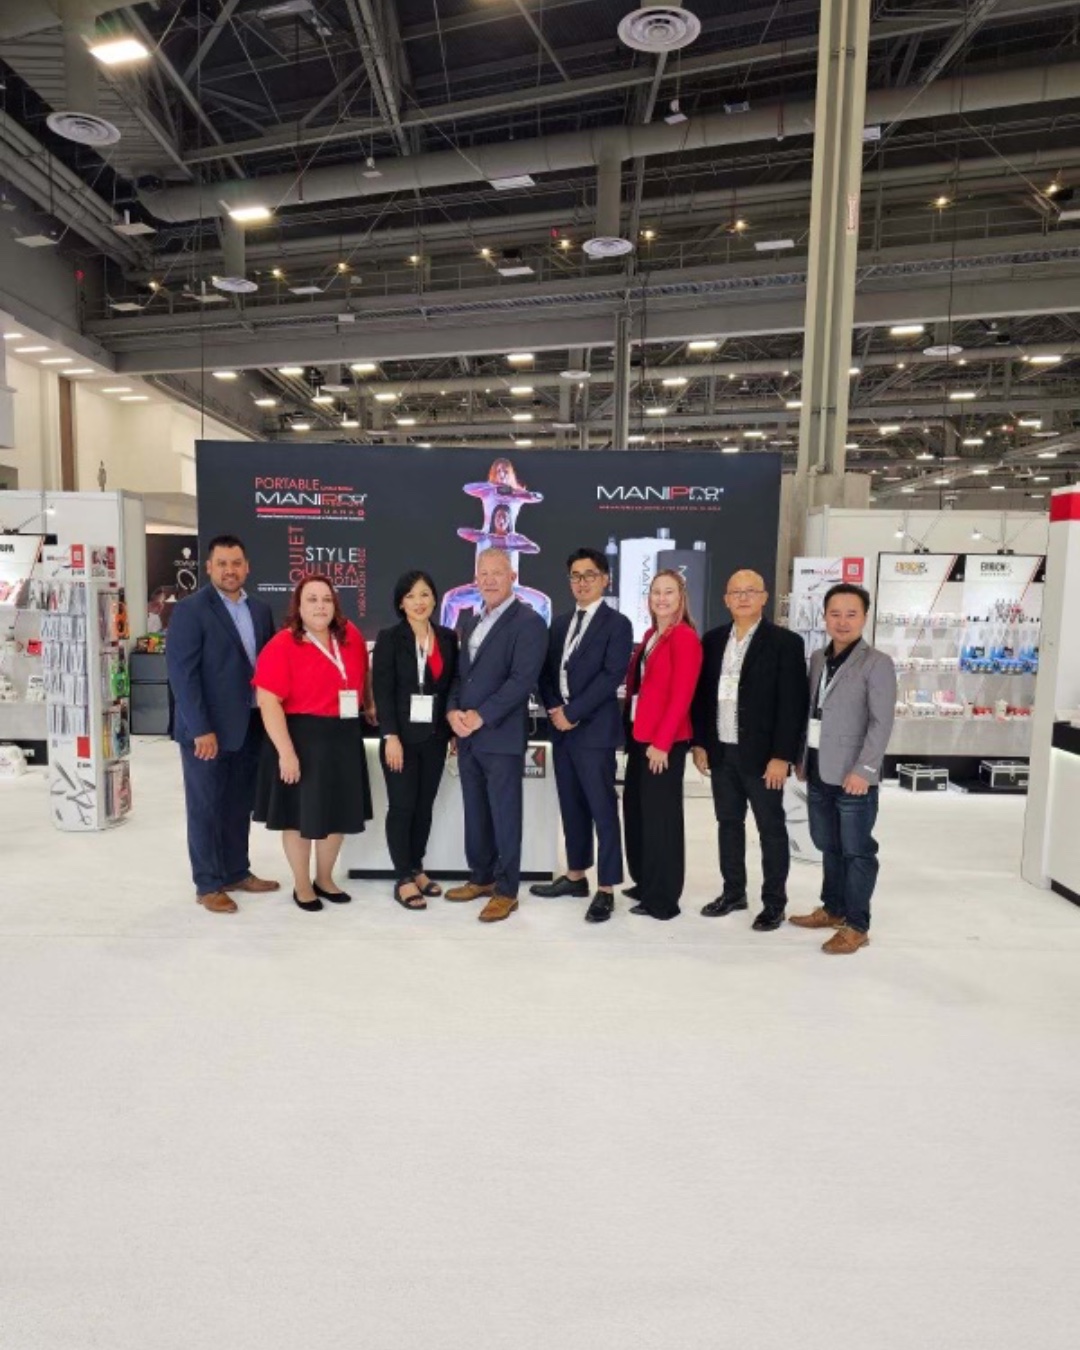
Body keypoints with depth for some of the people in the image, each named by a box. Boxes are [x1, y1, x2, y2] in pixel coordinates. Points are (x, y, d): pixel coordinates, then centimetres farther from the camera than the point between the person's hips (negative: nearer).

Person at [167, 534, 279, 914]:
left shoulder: (260, 610, 9)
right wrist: (201, 729, -19)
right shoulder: (190, 610, -9)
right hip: (207, 729, -6)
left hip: (250, 725, 6)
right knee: (206, 808, 6)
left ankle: (237, 872, 29)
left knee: (240, 805, 15)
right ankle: (208, 885, 18)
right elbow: (181, 673, -15)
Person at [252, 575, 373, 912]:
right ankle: (302, 885, 28)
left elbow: (361, 677, 20)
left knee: (340, 812, 15)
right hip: (302, 739, -5)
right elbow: (268, 702, -18)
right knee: (301, 814, 8)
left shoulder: (350, 636, 3)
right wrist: (286, 752, -21)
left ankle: (325, 879, 35)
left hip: (345, 737, 6)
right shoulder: (282, 646, -14)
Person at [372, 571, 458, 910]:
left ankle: (417, 869, 24)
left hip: (435, 736, 4)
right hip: (402, 736, -4)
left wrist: (454, 729, 5)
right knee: (402, 807, 0)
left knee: (425, 806, 11)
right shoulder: (389, 638, -4)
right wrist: (391, 736, -16)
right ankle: (404, 879, 9)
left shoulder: (447, 638, 7)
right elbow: (382, 690, -9)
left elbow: (453, 685, 11)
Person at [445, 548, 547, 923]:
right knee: (475, 813, 16)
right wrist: (453, 710, -3)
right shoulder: (472, 622, 16)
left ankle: (506, 891, 13)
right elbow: (459, 674, 16)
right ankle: (481, 878, 30)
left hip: (501, 736, -7)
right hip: (467, 736, 7)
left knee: (505, 815, 2)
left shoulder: (528, 621, -8)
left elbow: (522, 679, -17)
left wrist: (480, 716, -19)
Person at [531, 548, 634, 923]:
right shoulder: (561, 623, 16)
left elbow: (612, 676, -14)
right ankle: (576, 876, 26)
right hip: (561, 728, 7)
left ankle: (606, 890, 5)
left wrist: (572, 712, -15)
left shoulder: (617, 624, -5)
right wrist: (554, 709, -4)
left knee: (602, 810, -2)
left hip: (594, 730, -7)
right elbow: (547, 671, 13)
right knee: (571, 807, 14)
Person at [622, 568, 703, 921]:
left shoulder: (685, 638, -12)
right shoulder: (650, 635, 14)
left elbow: (681, 696, -17)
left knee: (660, 815, 1)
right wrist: (631, 730, 5)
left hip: (664, 741, -8)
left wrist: (662, 742, -18)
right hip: (639, 736, 8)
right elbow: (637, 685, 12)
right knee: (635, 809, 15)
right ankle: (644, 883, 30)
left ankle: (663, 898, 14)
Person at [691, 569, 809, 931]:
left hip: (761, 754, -5)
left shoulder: (785, 642, -7)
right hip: (721, 751, 5)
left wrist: (782, 756, -15)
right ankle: (733, 892, 29)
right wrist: (699, 743, 6)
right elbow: (702, 694, 11)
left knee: (771, 828, 6)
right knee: (728, 823, 14)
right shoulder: (713, 640, 8)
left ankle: (774, 902, 18)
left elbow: (793, 704, -11)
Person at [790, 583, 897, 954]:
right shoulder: (818, 659, 12)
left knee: (856, 851, 1)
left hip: (853, 775, -6)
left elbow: (882, 722, -14)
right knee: (829, 847, 17)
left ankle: (856, 925, 11)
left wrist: (863, 769, -19)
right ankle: (833, 909, 31)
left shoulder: (877, 663, -8)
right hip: (819, 771, 7)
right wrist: (801, 757, 14)